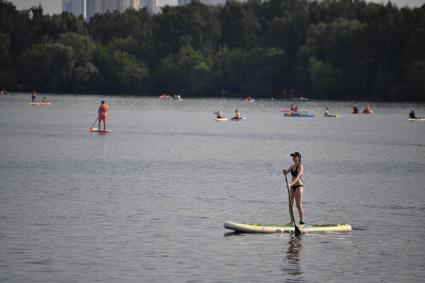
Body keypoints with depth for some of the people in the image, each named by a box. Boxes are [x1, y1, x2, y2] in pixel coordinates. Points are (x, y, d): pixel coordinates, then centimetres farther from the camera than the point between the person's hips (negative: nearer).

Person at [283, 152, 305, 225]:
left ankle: (302, 222, -6)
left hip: (298, 186, -8)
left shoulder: (300, 167, -11)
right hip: (292, 187, 8)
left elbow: (297, 177, -24)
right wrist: (285, 171, -17)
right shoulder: (293, 166, 13)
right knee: (290, 205, 7)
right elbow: (286, 172, 7)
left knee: (299, 205, -9)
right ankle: (292, 221, 14)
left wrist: (291, 184, -36)